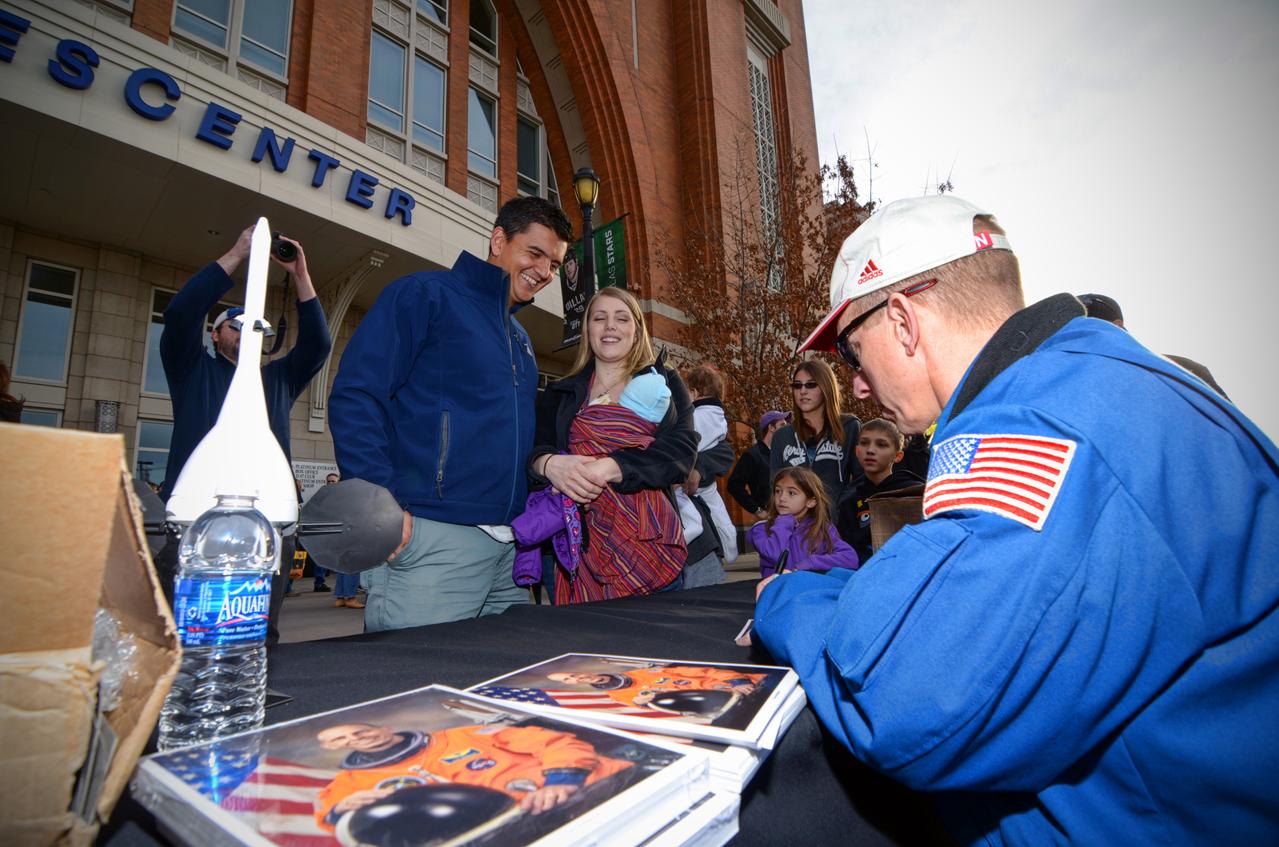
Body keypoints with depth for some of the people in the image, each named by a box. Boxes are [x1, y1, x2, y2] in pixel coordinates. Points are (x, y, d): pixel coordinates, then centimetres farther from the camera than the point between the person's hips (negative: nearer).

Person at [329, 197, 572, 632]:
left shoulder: (520, 339, 23)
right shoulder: (427, 294, -1)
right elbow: (354, 396, -10)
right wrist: (380, 500, -19)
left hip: (508, 547, 8)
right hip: (432, 538, -7)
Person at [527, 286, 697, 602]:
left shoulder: (664, 383, 10)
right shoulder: (559, 394, 14)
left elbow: (682, 449, -5)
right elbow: (531, 450, 4)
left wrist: (609, 467, -20)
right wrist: (549, 463, -21)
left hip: (648, 538, 0)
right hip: (578, 539, 1)